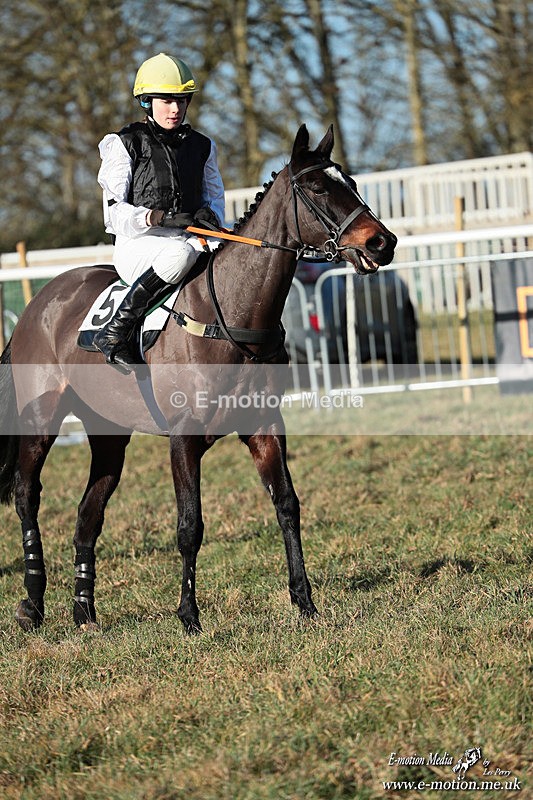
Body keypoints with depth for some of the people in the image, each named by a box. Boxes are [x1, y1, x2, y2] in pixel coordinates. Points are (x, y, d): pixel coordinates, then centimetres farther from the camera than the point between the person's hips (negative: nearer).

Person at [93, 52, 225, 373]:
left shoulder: (202, 146, 16)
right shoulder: (125, 144, 2)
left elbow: (215, 198, 19)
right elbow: (114, 212, -6)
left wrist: (208, 216, -7)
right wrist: (161, 218, -24)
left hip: (190, 240, 4)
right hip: (137, 245, -4)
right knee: (180, 254, -40)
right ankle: (116, 332, -29)